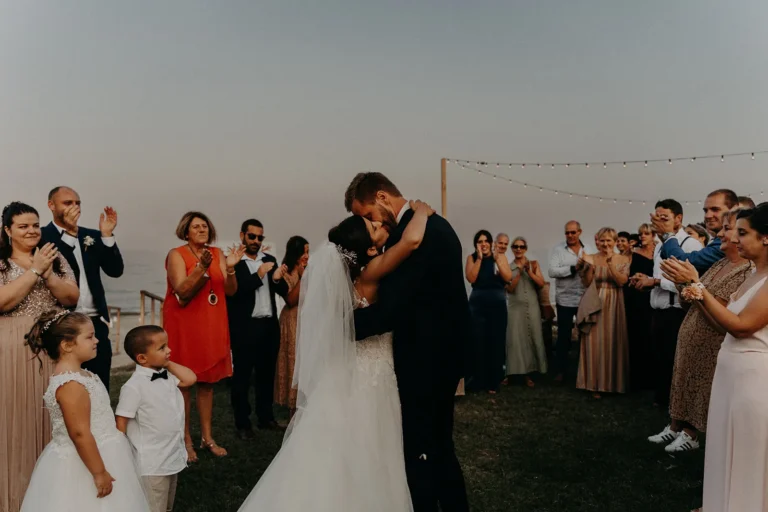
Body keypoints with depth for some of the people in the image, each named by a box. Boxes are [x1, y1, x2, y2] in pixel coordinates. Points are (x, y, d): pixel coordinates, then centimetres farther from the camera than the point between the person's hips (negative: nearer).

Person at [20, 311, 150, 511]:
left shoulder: (78, 375, 6)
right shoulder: (71, 384, -25)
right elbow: (80, 434, -27)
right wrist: (99, 473, -22)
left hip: (94, 457, 10)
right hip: (82, 465, -10)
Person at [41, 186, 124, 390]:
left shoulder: (93, 236, 12)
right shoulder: (42, 236, -1)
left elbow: (115, 270, 3)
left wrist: (107, 234, -8)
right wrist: (70, 232, -17)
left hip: (95, 323, 4)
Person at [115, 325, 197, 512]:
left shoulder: (167, 376, 2)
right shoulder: (134, 387, -20)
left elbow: (190, 379, -3)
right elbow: (121, 422, -17)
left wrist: (169, 363, -3)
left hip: (174, 458, 8)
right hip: (151, 465, -8)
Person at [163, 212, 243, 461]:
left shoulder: (217, 254, 6)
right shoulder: (176, 255, -7)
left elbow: (230, 291, -1)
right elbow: (182, 293, -19)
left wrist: (230, 268, -18)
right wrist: (202, 267, -28)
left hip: (212, 325, 5)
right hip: (184, 325, -4)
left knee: (207, 381, 10)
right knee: (182, 381, 2)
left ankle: (207, 438, 19)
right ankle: (186, 441, 12)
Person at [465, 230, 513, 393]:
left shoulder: (501, 257, 4)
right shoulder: (471, 258, 3)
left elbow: (508, 278, -9)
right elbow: (471, 278, -12)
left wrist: (496, 259, -14)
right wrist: (479, 258, -14)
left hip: (498, 304, 1)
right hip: (477, 304, -1)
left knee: (496, 342, 3)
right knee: (478, 342, -6)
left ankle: (493, 382, 15)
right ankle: (478, 380, 7)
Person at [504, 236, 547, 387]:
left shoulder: (533, 264, 6)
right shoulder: (508, 267, 2)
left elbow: (541, 283, -2)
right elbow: (509, 289, -7)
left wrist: (529, 271, -13)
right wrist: (520, 271, -14)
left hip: (532, 307, 1)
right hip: (515, 308, -1)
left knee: (532, 338, 3)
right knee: (516, 339, -3)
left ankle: (528, 373, 10)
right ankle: (514, 372, 3)